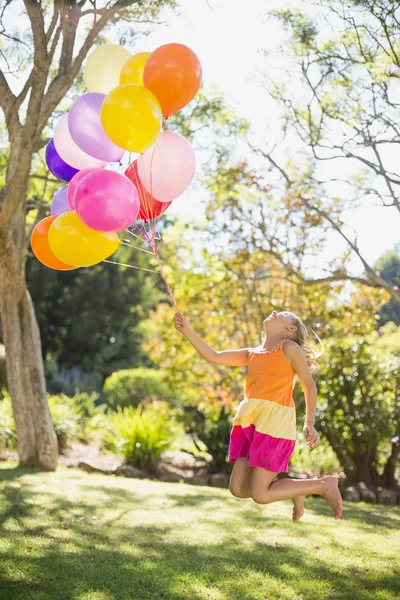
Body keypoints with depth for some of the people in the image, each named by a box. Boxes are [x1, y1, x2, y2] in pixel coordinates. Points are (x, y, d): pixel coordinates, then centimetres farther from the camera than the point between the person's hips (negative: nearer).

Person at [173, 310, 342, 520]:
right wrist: (188, 331, 9)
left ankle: (325, 484, 8)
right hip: (250, 422, 7)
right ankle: (296, 490, 25)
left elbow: (309, 385, 0)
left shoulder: (290, 348, 0)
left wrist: (309, 423, -10)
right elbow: (214, 357, 16)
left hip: (275, 422, -7)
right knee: (238, 489, 5)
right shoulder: (252, 354, 18)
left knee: (260, 494, -6)